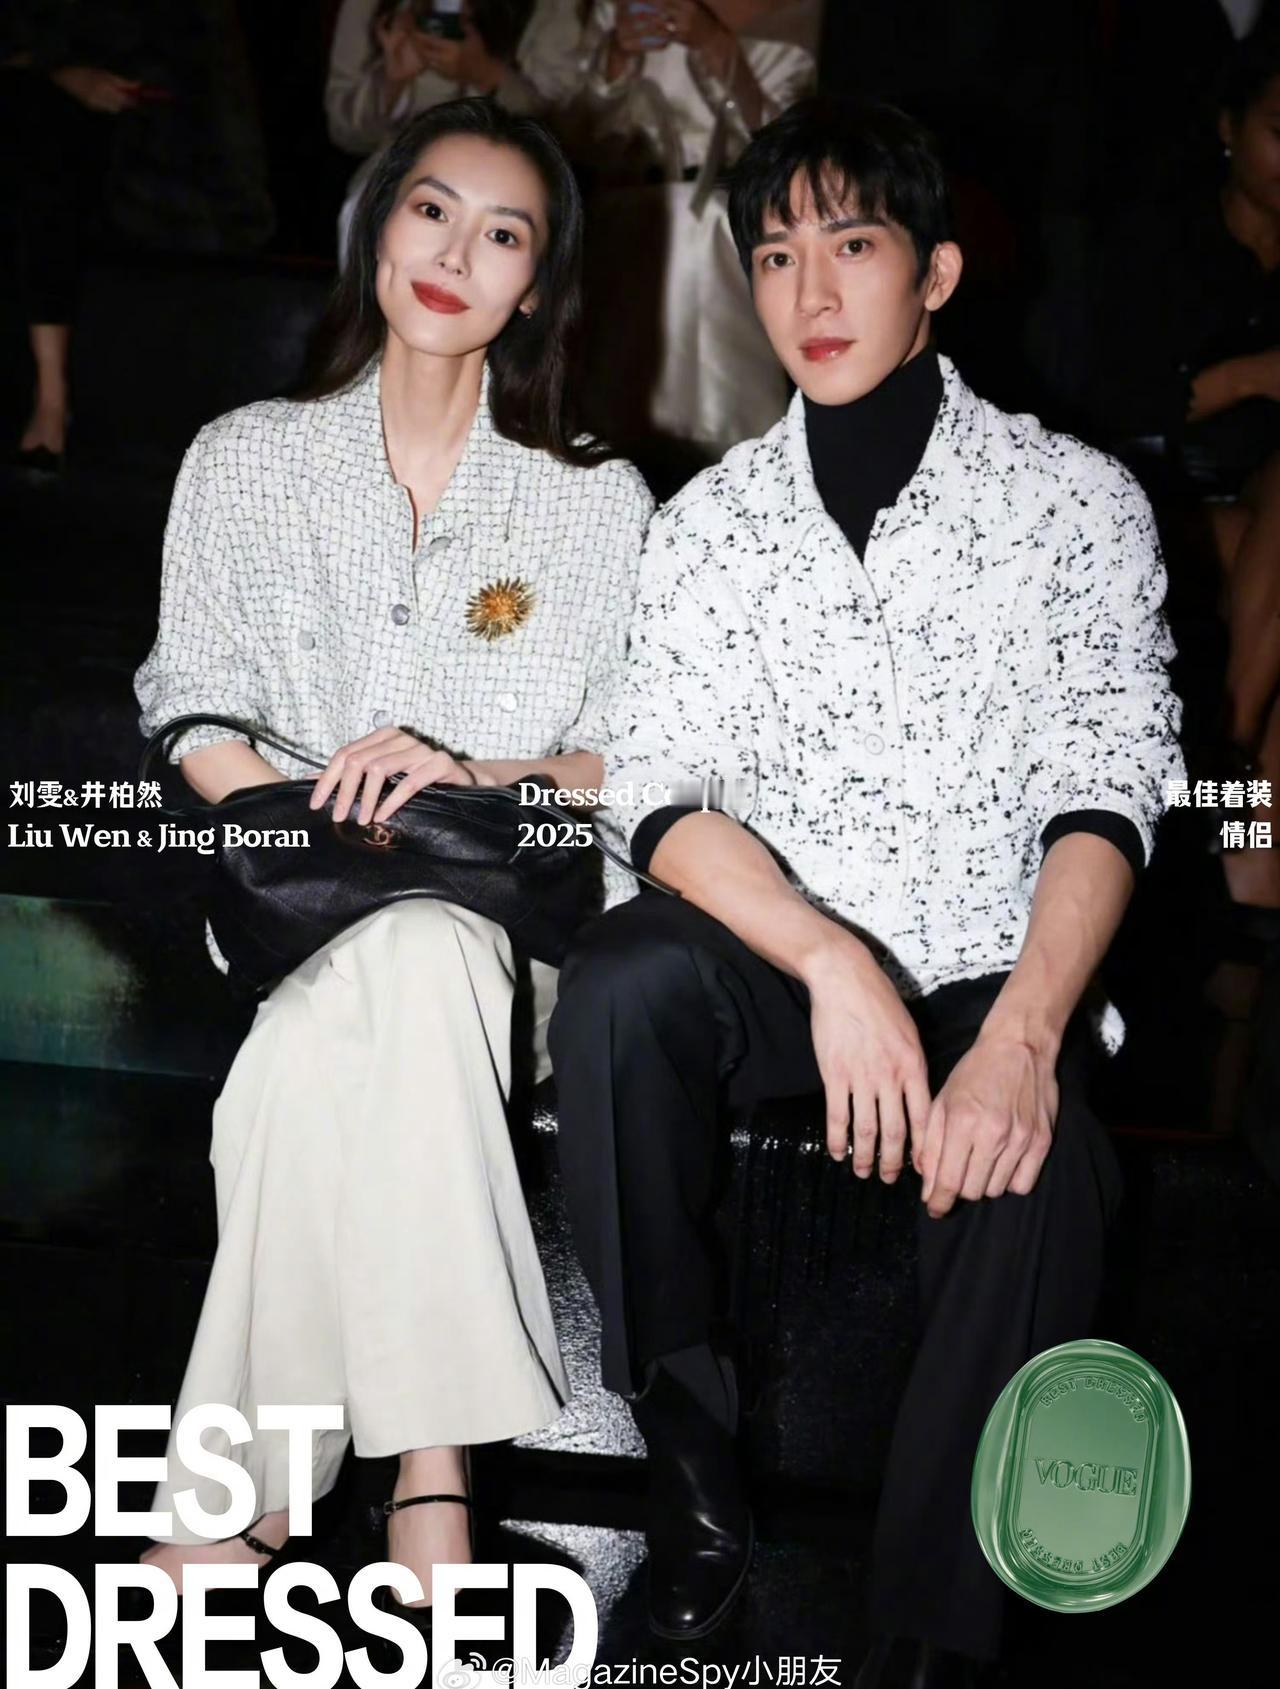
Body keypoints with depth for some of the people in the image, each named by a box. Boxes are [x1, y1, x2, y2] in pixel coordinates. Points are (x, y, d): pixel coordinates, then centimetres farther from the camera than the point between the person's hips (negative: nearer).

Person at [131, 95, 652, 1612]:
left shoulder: (599, 502, 11)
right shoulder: (246, 460, 14)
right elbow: (195, 709, 8)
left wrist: (479, 774, -13)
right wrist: (314, 820, -11)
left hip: (511, 916, 0)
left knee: (409, 966, -35)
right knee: (404, 972, -35)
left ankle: (248, 1491, -28)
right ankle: (427, 1479, -33)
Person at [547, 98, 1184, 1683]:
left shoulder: (1077, 497, 4)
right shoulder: (709, 521, 10)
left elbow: (1107, 790, -6)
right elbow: (663, 792, -1)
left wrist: (1020, 1035, -24)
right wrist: (832, 964, -21)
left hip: (994, 969, -2)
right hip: (771, 950, 2)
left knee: (1033, 1169, -33)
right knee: (617, 991, -30)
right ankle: (689, 1456, -14)